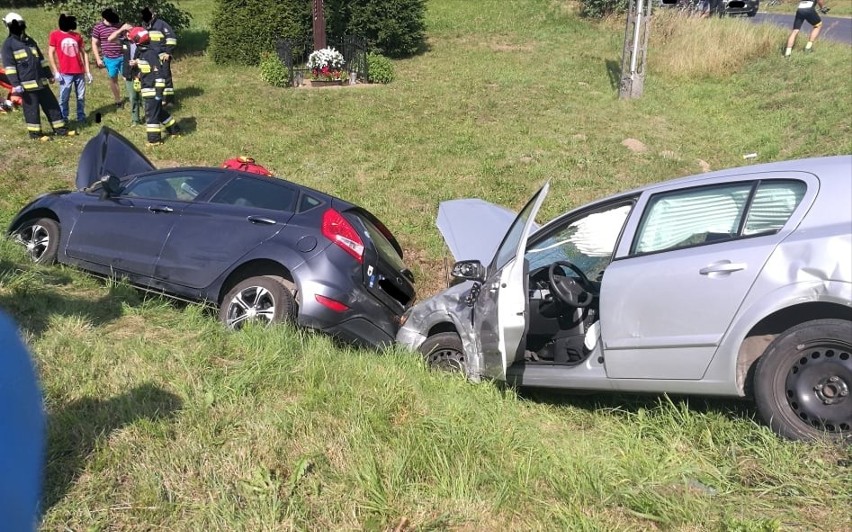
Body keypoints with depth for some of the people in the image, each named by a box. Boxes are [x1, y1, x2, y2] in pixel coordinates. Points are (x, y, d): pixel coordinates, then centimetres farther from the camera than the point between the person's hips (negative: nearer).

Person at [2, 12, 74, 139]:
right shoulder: (8, 44, -6)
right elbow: (9, 66, -11)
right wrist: (15, 84, -17)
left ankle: (60, 129, 14)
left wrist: (49, 75, 20)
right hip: (26, 84, -7)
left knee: (51, 104, 8)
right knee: (31, 108, 1)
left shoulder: (30, 41, 16)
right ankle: (35, 132, 11)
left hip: (40, 81, 7)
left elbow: (41, 59, 22)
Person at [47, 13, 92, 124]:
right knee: (64, 98, -1)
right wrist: (56, 72, -9)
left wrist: (88, 71, 8)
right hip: (65, 73, -3)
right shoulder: (55, 35, 0)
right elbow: (51, 54, -1)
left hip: (80, 72, 3)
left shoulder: (77, 36, 11)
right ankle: (63, 119, 7)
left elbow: (84, 53, 14)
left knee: (81, 97, 7)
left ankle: (81, 118, 17)